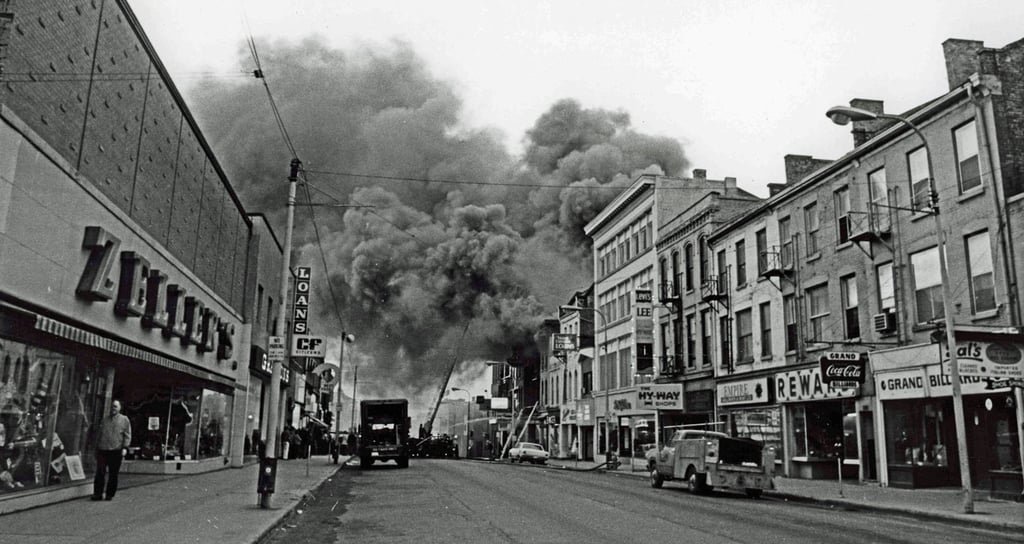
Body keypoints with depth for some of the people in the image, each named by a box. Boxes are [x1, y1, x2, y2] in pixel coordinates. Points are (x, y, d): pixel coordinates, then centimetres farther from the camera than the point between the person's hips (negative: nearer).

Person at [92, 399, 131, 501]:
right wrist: (97, 449, 15)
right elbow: (99, 435, 21)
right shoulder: (104, 420, 18)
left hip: (116, 451, -3)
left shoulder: (124, 420, 7)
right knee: (100, 473, -3)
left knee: (113, 474, 1)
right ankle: (97, 493, 3)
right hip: (102, 450, 3)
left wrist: (125, 447, -8)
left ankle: (110, 494, 8)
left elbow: (127, 435, 2)